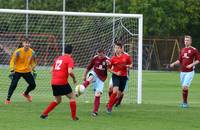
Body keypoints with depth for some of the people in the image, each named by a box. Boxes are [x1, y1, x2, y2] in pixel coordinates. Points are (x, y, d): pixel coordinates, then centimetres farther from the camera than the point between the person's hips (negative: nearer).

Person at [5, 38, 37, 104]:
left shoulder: (32, 52, -4)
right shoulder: (18, 52, -16)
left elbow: (33, 62, 13)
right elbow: (12, 61, -9)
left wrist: (33, 70, 11)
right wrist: (12, 70, -14)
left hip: (27, 71, 4)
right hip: (17, 71, -4)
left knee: (33, 85, 2)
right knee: (13, 85, -14)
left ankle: (26, 94, 32)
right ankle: (8, 99, -1)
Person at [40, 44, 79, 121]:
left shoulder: (58, 58, 17)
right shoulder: (69, 59, -4)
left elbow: (52, 70, 20)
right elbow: (70, 71, -18)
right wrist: (74, 78, -2)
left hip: (53, 83, 7)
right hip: (62, 82, -7)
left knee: (57, 100, 22)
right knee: (72, 97, 9)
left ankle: (44, 114, 13)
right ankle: (74, 117, 7)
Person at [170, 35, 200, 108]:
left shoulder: (194, 50, -5)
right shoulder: (182, 50, 12)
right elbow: (180, 60, 17)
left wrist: (191, 64, -17)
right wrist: (173, 64, 0)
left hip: (189, 72, -6)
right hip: (182, 71, 6)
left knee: (185, 86, -16)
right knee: (183, 87, 9)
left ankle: (185, 102, -5)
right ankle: (184, 102, 20)